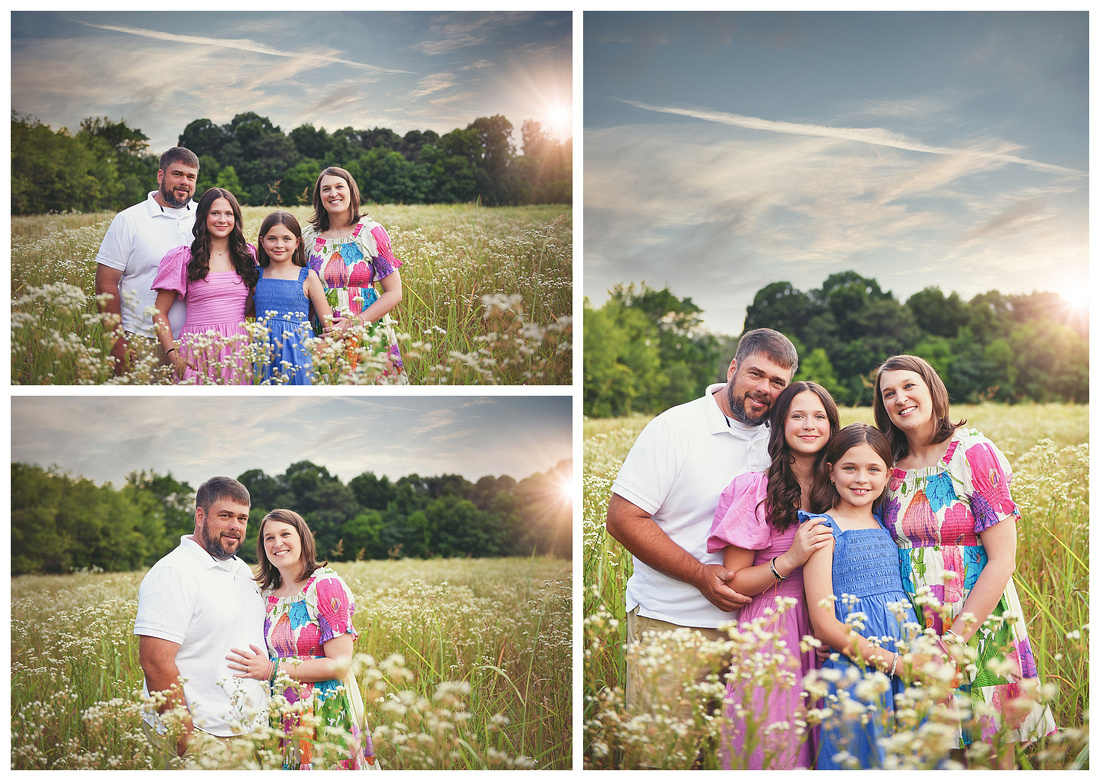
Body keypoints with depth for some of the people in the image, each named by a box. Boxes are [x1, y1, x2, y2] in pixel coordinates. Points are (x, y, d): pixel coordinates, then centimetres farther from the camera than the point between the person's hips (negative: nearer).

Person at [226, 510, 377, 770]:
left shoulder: (327, 586, -9)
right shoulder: (267, 595, 9)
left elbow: (340, 665, -15)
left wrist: (272, 670, -17)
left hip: (328, 716, -5)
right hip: (283, 717, 5)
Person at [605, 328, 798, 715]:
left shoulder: (775, 441, 8)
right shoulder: (675, 428, -9)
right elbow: (623, 519, -13)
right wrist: (702, 575, -18)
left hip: (743, 622, 5)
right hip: (667, 624, -5)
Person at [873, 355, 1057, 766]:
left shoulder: (974, 453, -9)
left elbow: (1002, 560, -12)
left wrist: (954, 640, -16)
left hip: (979, 625, -4)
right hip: (913, 633, 4)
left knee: (991, 757, 1)